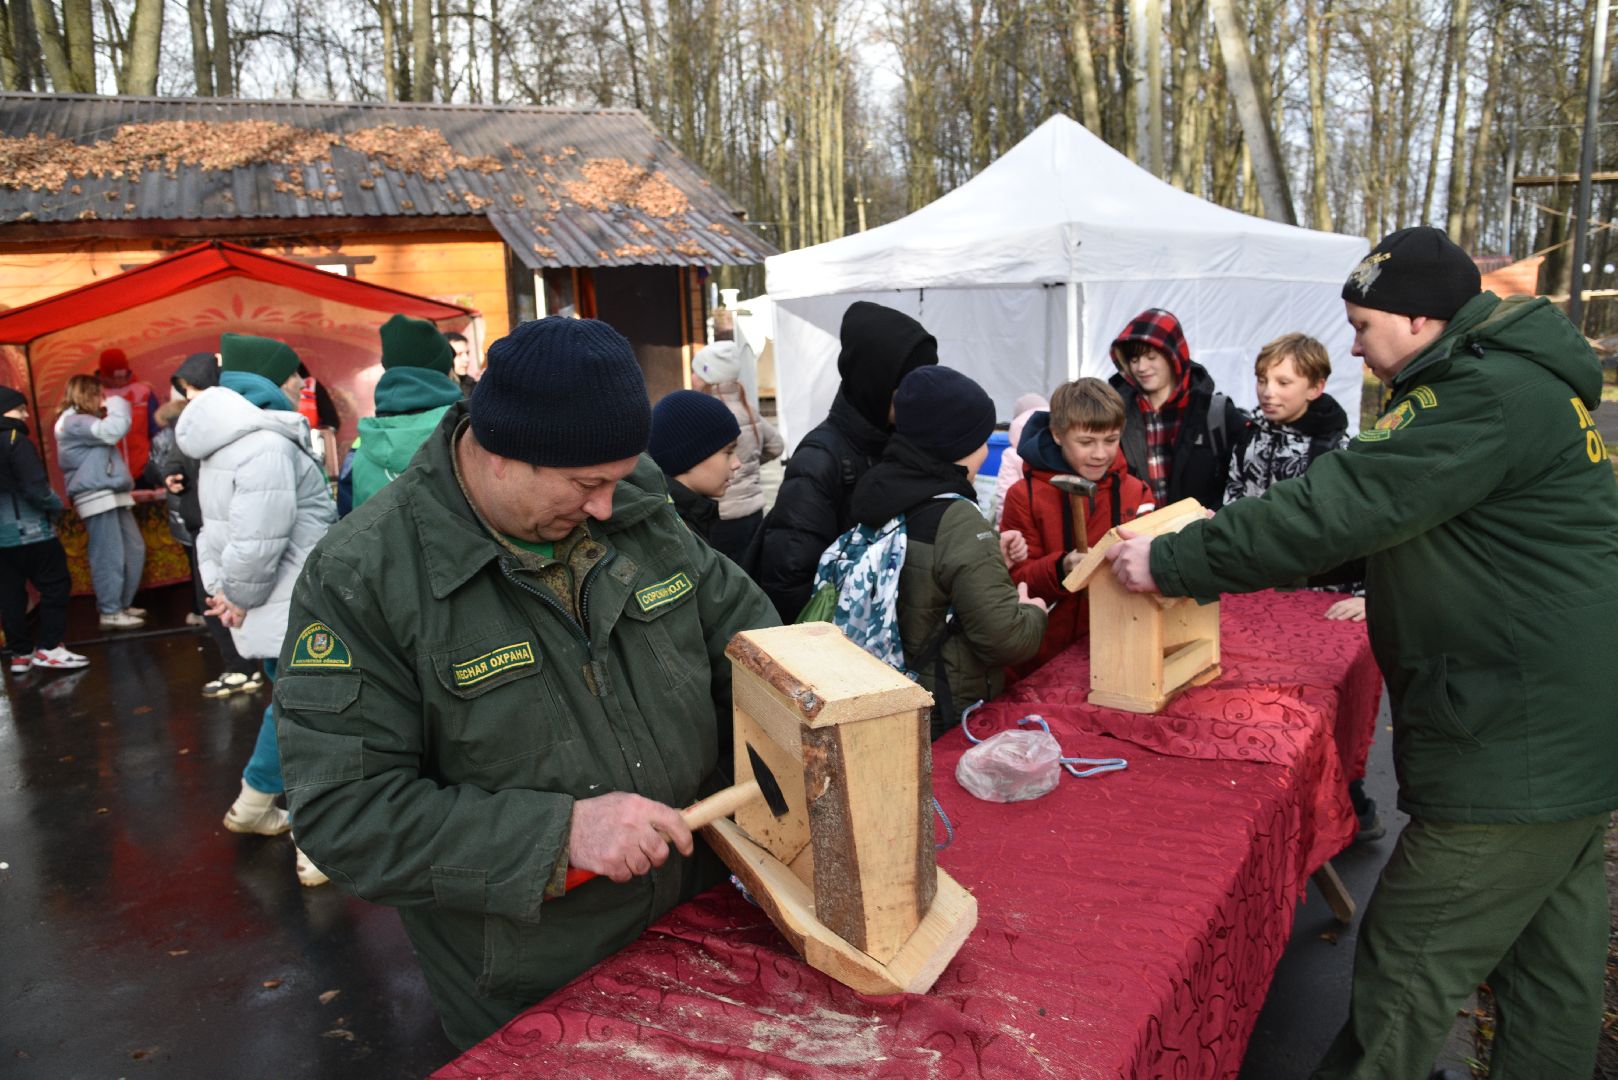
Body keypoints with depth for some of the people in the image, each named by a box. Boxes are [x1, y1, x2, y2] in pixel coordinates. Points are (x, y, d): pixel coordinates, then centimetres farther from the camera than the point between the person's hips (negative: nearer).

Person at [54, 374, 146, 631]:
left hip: (111, 496, 10)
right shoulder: (73, 422, -9)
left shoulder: (83, 421, 25)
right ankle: (110, 613, -3)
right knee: (109, 556, -8)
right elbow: (111, 432, -21)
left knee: (134, 550, 12)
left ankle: (121, 605, 21)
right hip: (98, 498, -10)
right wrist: (118, 405, -7)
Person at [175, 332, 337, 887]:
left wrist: (219, 586, 8)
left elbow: (214, 528, 17)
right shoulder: (267, 444, -20)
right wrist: (240, 597, -12)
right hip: (294, 612, -10)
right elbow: (259, 541, -27)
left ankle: (253, 804, 42)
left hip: (278, 611, 10)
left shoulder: (225, 445, 15)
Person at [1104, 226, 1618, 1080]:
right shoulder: (1517, 379, 12)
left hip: (1517, 750, -10)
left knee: (1406, 974, 1)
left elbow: (1334, 509, -24)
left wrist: (1168, 563, -18)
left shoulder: (1491, 398, -21)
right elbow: (1386, 511, 18)